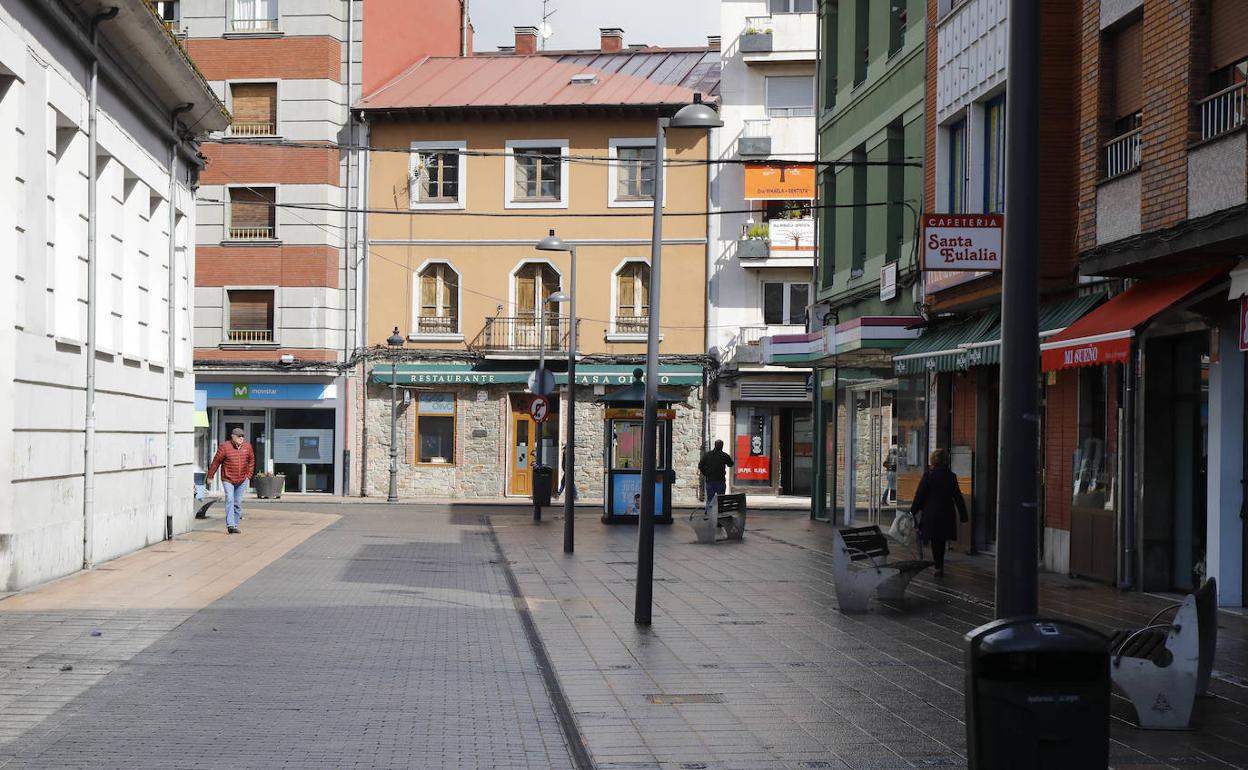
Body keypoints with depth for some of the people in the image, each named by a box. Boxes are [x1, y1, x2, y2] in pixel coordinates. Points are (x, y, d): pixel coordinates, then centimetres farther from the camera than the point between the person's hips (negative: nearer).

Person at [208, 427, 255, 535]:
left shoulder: (247, 447, 2)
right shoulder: (224, 447, -10)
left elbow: (251, 461, 15)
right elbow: (216, 462, -3)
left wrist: (249, 475, 9)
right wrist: (210, 476, 2)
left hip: (242, 480, 4)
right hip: (228, 479, -4)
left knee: (238, 503, 9)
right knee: (230, 500, -16)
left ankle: (235, 525, 17)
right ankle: (230, 525, -20)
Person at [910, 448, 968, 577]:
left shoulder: (928, 474, -9)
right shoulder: (951, 476, -2)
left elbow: (919, 494, -7)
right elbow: (958, 497, 1)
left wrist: (913, 511, 2)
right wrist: (963, 514, 9)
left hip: (931, 513, -2)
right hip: (946, 513, 3)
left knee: (935, 542, 5)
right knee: (942, 541, 14)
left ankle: (938, 567, 1)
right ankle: (940, 566, 19)